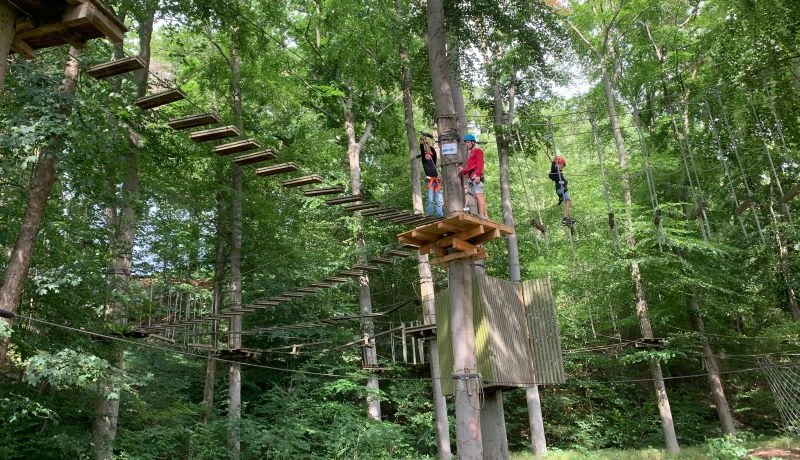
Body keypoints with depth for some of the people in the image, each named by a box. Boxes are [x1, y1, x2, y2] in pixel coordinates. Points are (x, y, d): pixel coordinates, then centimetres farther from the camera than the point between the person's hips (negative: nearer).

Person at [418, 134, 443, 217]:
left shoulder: (433, 161, 16)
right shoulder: (424, 161, 10)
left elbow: (434, 152, 3)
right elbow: (422, 152, -2)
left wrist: (429, 145, -3)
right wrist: (422, 143, -9)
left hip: (437, 180, 3)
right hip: (429, 181, -3)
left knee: (438, 200, 2)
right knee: (430, 199, -10)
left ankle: (439, 214, 5)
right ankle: (429, 215, -7)